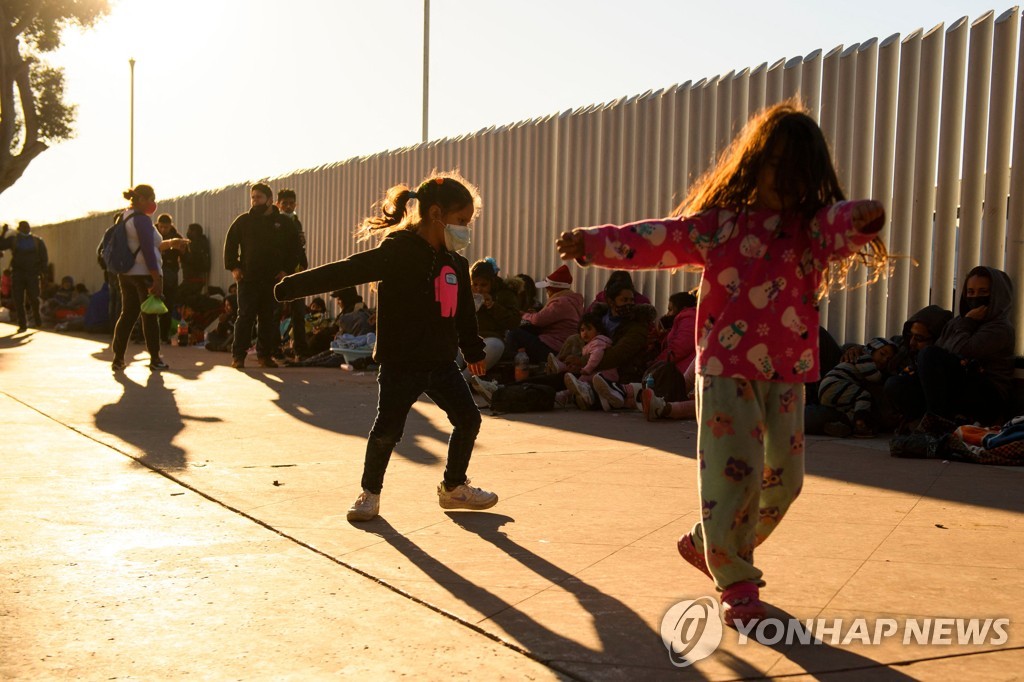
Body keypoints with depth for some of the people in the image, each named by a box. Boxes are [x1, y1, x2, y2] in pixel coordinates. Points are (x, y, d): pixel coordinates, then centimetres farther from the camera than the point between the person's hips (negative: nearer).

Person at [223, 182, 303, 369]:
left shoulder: (284, 223, 7)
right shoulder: (243, 221, 6)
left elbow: (294, 249, 12)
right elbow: (230, 244, 9)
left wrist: (287, 269, 1)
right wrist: (233, 267, -1)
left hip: (273, 279, 1)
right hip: (248, 278, -1)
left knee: (269, 318, 5)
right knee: (245, 317, -3)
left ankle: (265, 355, 13)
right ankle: (238, 355, 0)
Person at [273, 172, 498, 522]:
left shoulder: (456, 262, 9)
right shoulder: (397, 252, -15)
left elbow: (464, 312, 21)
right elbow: (346, 271, -22)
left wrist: (473, 351, 29)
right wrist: (293, 286, -28)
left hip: (442, 362, 7)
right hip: (400, 363, -7)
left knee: (468, 419, 7)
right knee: (387, 429, -2)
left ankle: (454, 487, 26)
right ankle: (370, 493, 19)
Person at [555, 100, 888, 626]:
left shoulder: (811, 226, 5)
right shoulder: (717, 221, 1)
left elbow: (841, 223, -17)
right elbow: (654, 239, -5)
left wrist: (863, 216, -42)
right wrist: (594, 241, -20)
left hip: (787, 371, 4)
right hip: (728, 366, -4)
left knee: (783, 477, 10)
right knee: (734, 473, -9)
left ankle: (707, 543, 32)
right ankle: (736, 585, 8)